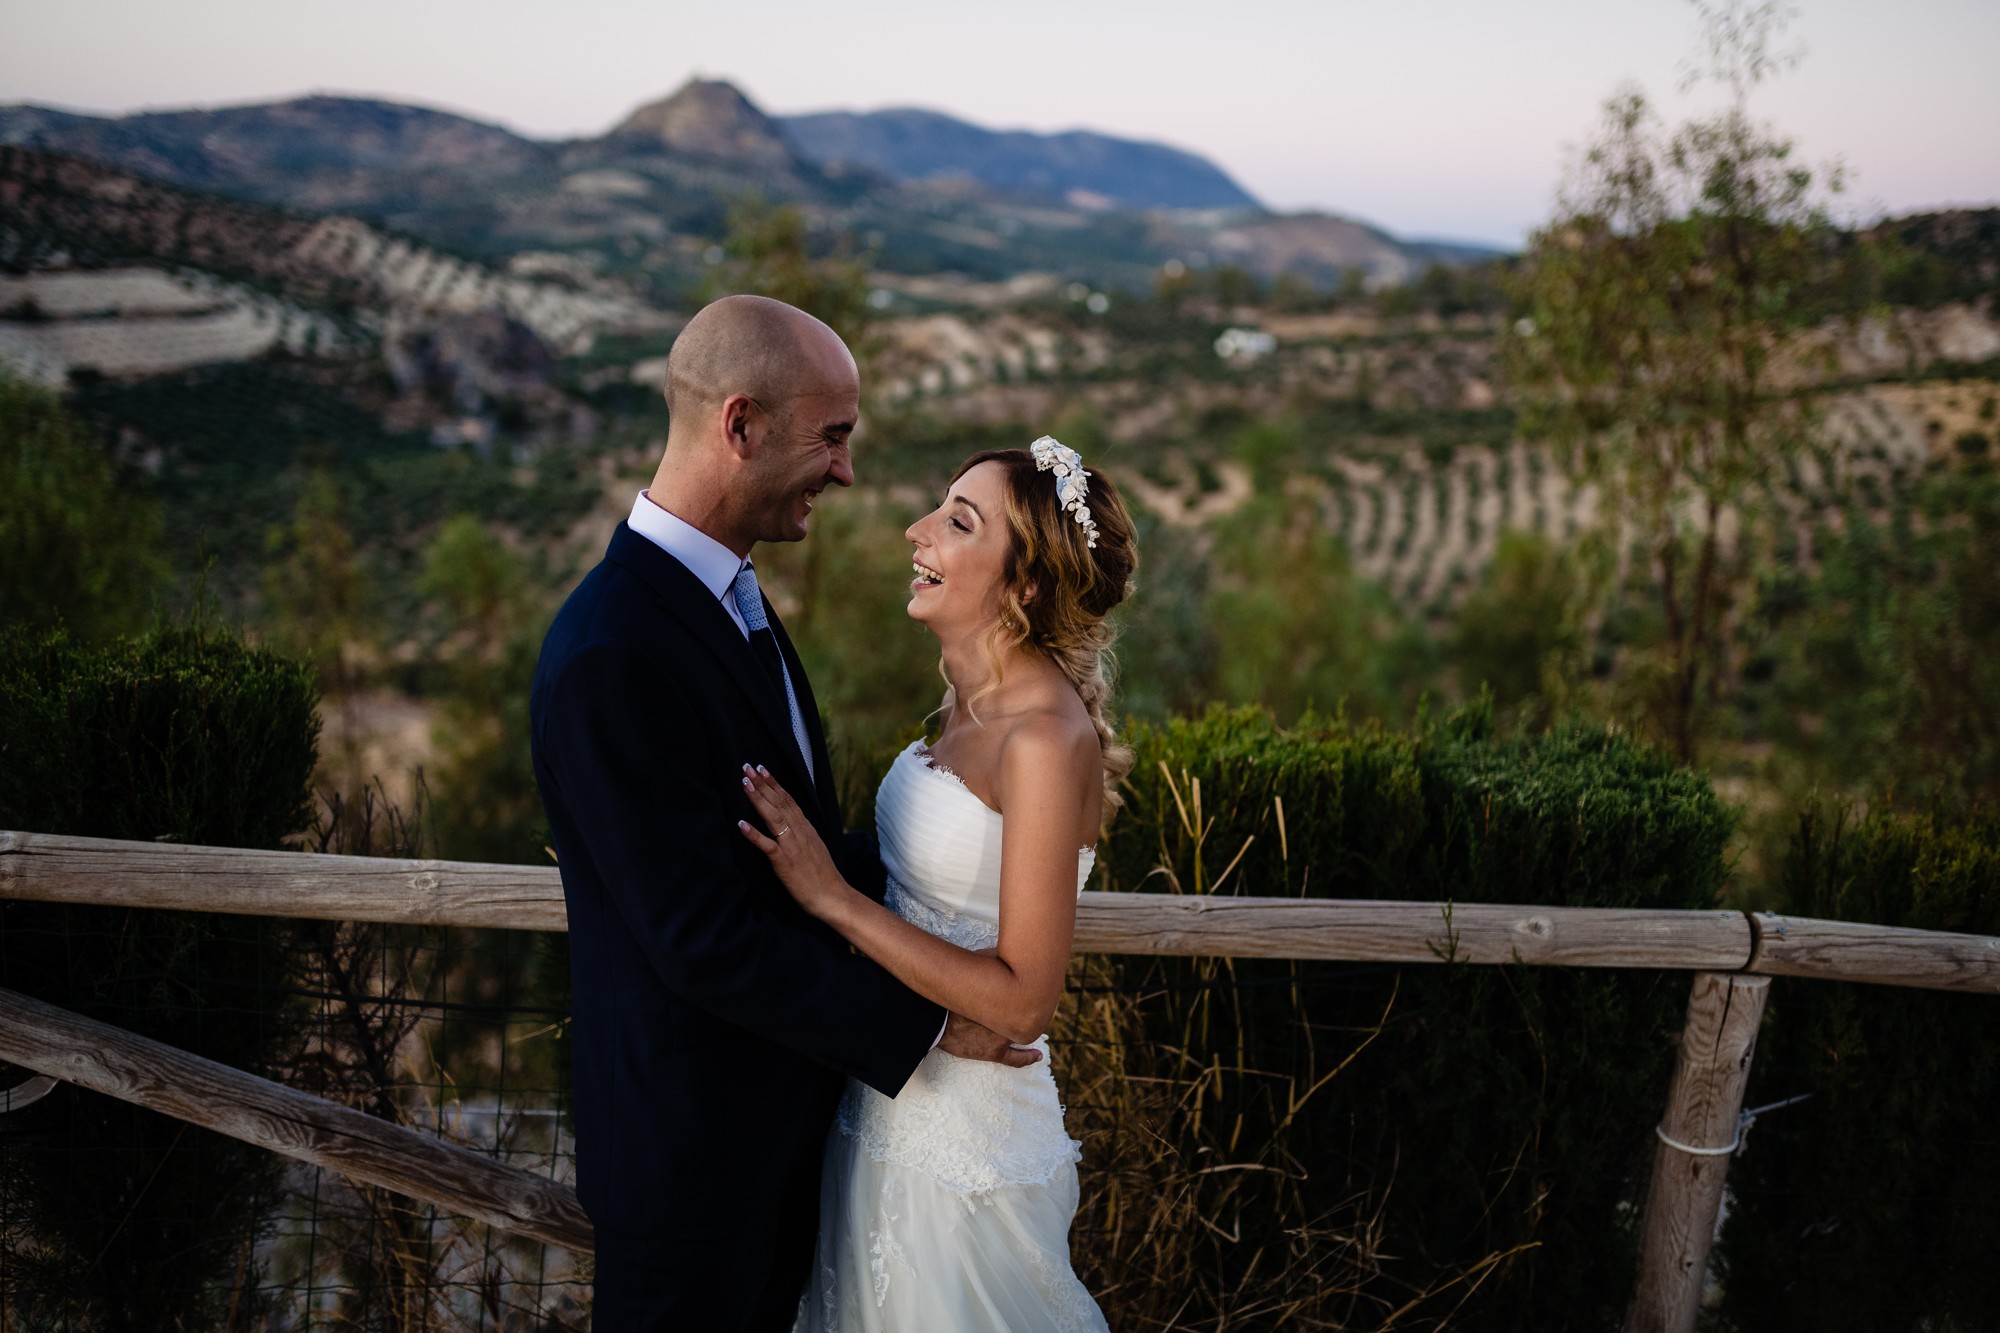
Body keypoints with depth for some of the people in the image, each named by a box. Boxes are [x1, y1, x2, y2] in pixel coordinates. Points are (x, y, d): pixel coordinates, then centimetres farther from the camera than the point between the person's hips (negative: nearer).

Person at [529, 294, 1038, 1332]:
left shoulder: (727, 589, 3)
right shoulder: (613, 658, -29)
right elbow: (708, 942, -27)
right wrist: (927, 1020, -19)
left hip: (780, 1108, 9)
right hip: (692, 1144, -9)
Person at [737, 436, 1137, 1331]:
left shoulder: (1049, 739, -25)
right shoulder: (975, 703, 2)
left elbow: (1020, 999, -26)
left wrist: (832, 896, -26)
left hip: (962, 1139, -8)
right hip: (891, 1100, 8)